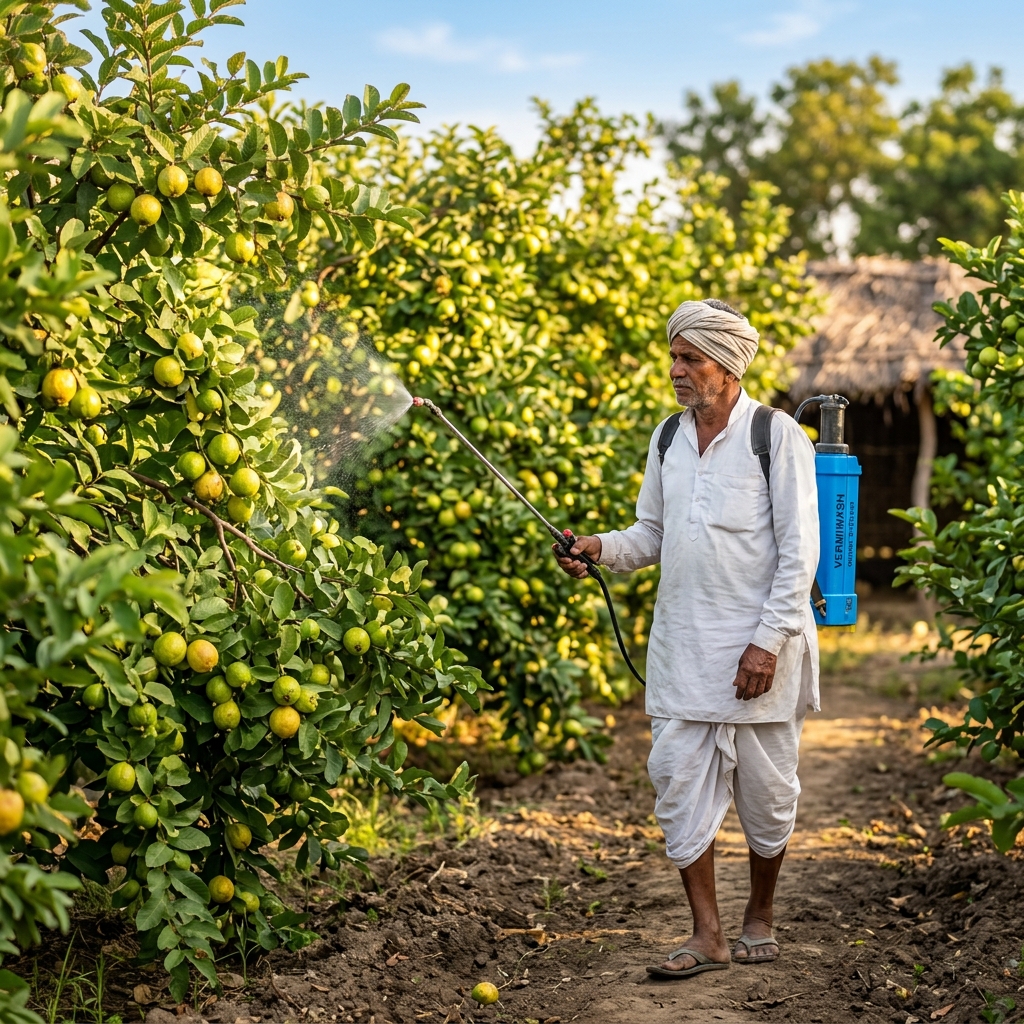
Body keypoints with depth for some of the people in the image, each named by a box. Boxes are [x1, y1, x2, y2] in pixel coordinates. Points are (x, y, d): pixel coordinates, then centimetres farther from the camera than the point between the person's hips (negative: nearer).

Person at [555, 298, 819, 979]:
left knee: (766, 790, 7)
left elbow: (799, 551, -9)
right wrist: (602, 549, -3)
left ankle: (761, 919, 27)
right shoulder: (669, 438, 11)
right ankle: (708, 936, 10)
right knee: (680, 784, 0)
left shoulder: (777, 436, -6)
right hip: (683, 647, 5)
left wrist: (768, 641, -15)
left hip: (758, 648, -5)